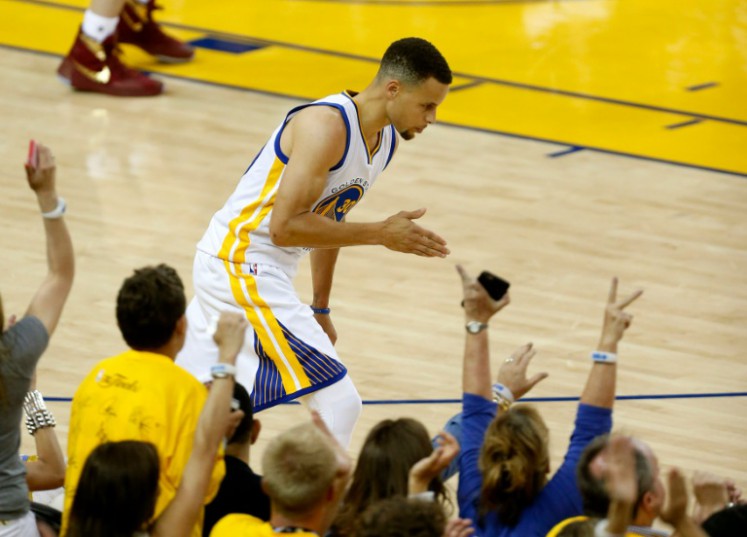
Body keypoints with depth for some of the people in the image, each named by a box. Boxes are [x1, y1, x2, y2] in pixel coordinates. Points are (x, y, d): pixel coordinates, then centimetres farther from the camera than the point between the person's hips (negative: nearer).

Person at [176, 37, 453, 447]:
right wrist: (381, 234, -24)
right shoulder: (327, 126, -23)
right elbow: (284, 227, -28)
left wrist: (320, 311, 23)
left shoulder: (385, 138, 6)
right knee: (338, 402, -13)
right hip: (241, 264, -10)